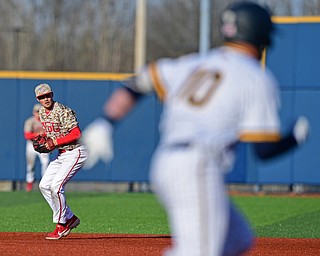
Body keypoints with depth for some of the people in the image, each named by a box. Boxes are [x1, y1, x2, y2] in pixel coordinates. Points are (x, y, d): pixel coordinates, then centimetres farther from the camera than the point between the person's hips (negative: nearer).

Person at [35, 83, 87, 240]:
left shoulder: (62, 111, -19)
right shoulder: (42, 113, 8)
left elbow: (77, 134, -24)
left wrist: (55, 142, -23)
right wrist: (44, 144, 1)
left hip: (75, 152, -10)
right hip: (61, 154, 10)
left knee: (56, 186, -17)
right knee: (44, 185, 6)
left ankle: (61, 225, -3)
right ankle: (70, 218, 14)